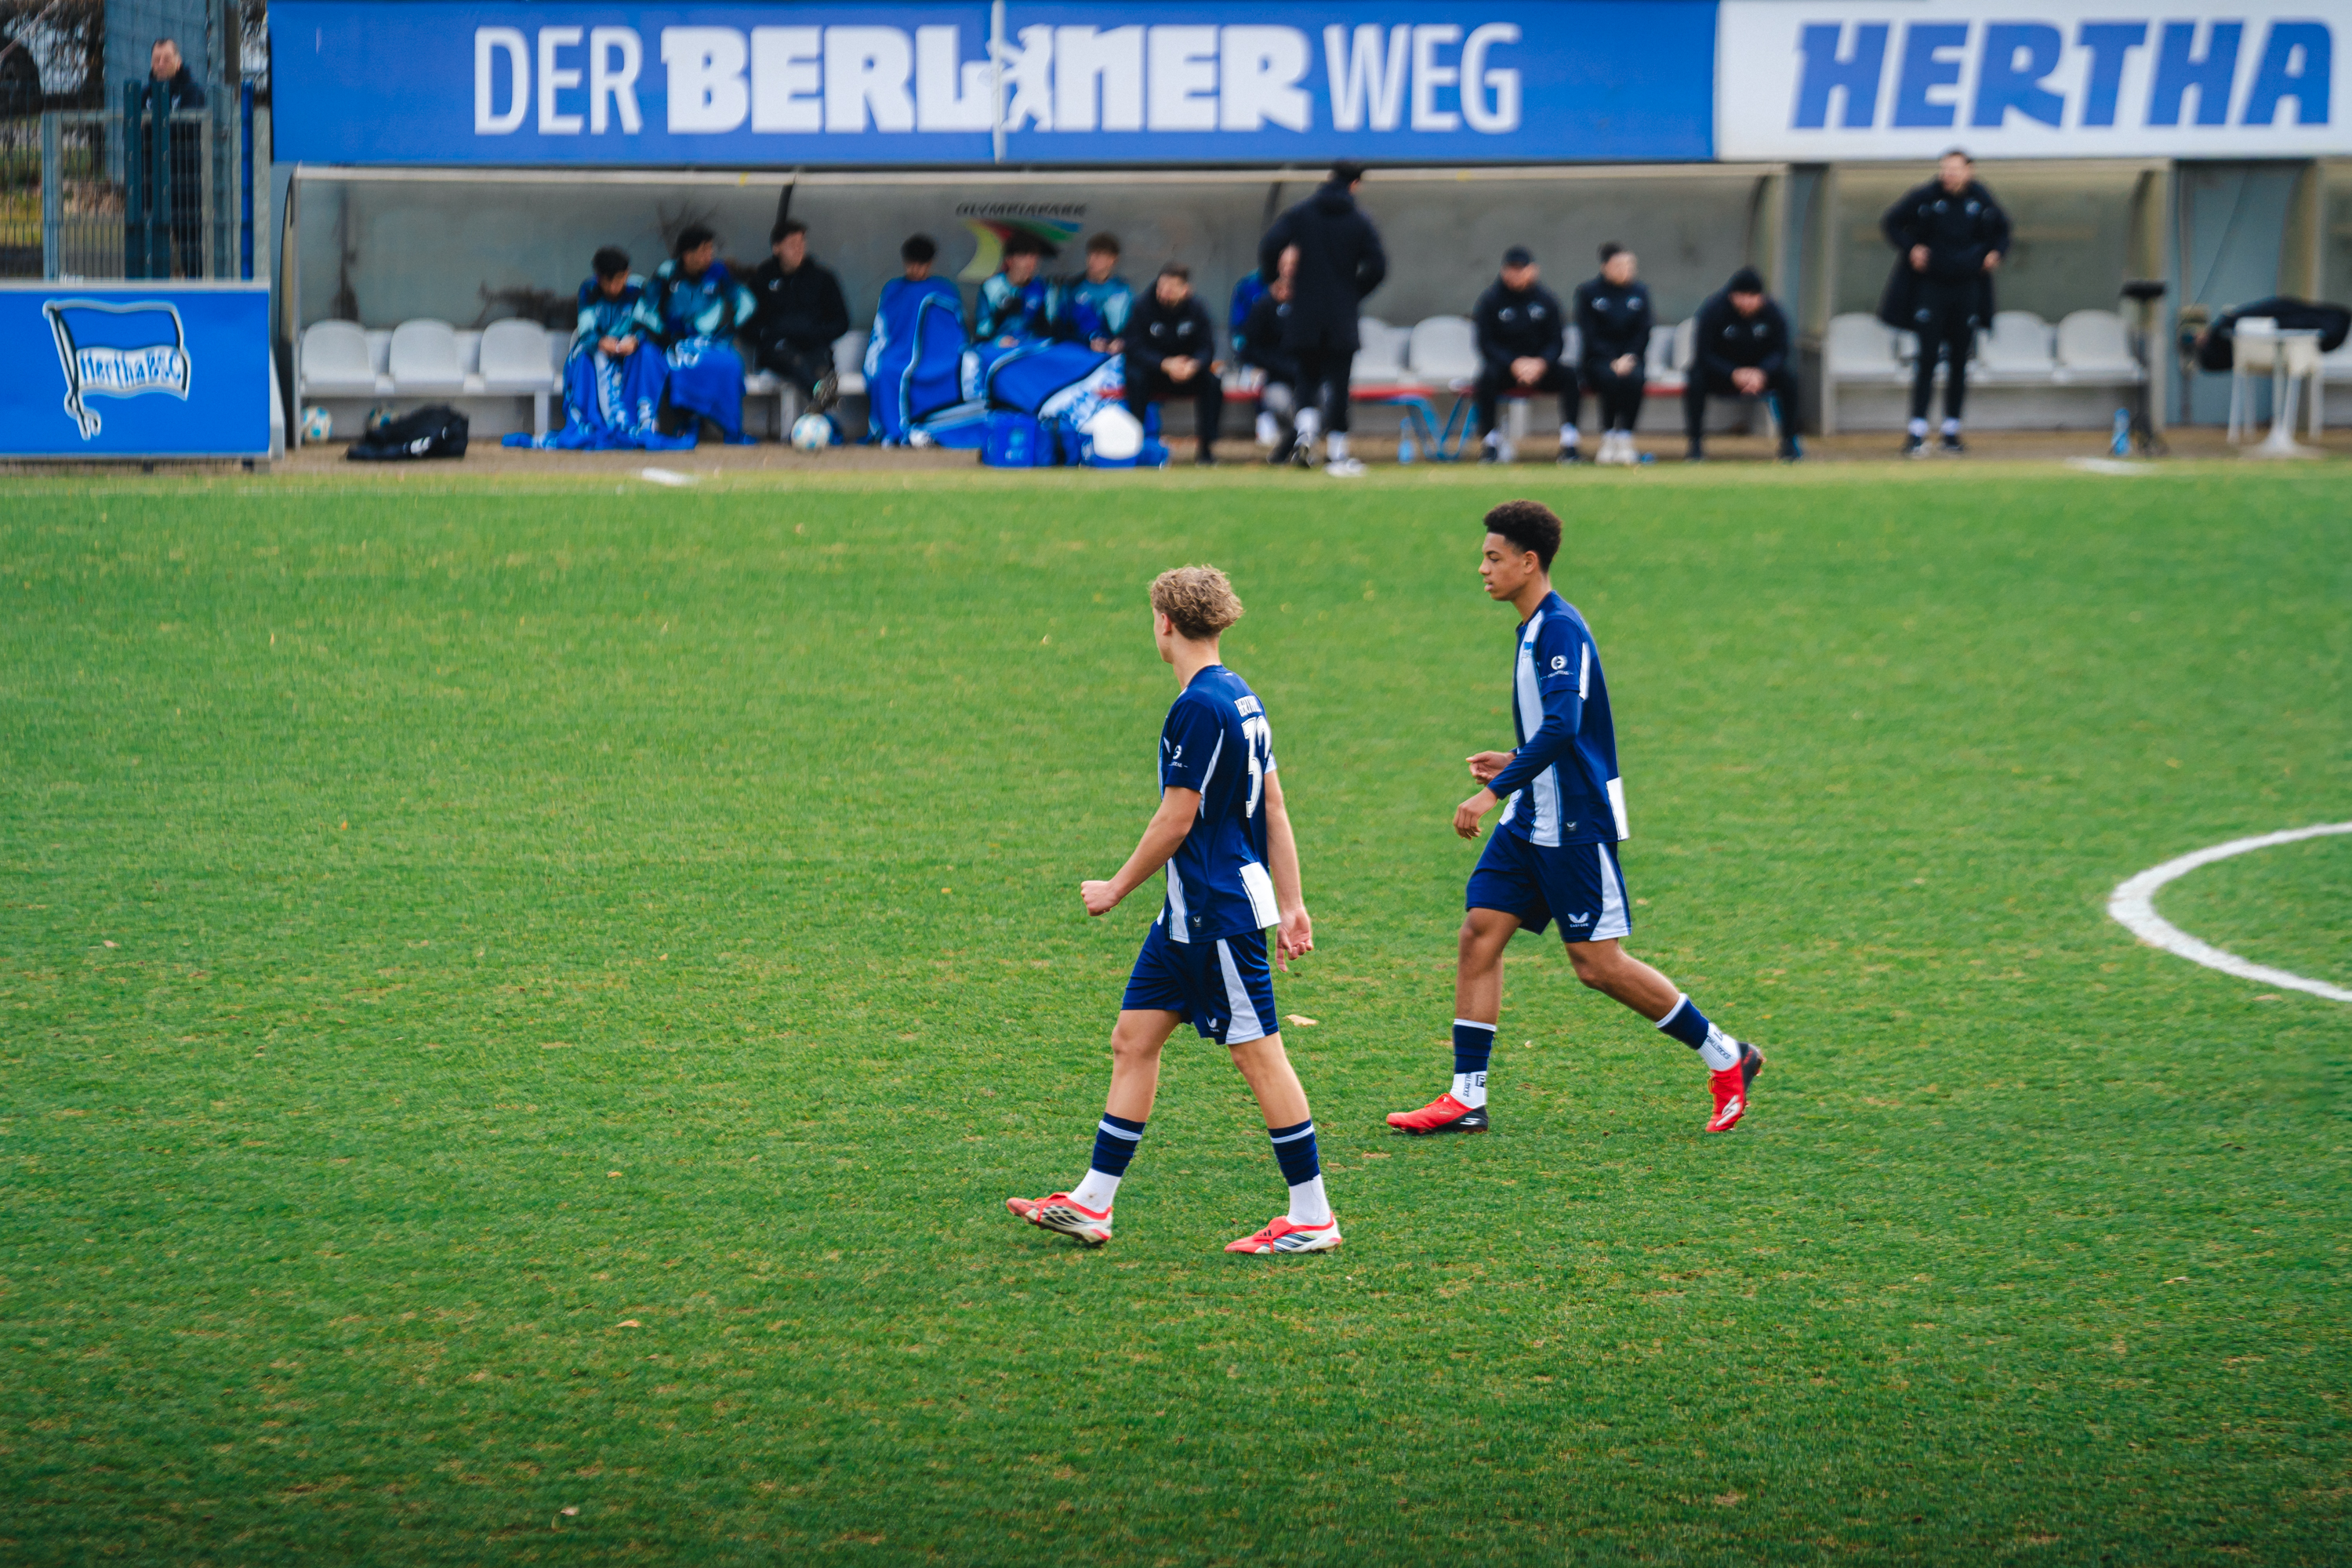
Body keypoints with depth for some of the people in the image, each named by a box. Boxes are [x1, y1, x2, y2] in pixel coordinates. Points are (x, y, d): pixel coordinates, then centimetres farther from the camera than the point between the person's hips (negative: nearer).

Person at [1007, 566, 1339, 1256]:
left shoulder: (1199, 708, -18)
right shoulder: (1242, 698, 11)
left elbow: (1176, 819, -16)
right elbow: (1273, 810, 13)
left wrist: (1118, 888, -4)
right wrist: (1291, 904, 16)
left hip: (1219, 912, -10)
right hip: (1191, 914, 10)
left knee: (1259, 1054, -4)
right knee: (1133, 1037, 12)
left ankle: (1312, 1218, 2)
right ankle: (1092, 1204, 16)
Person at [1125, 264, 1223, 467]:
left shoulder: (1197, 310, -6)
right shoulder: (1143, 308, -12)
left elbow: (1206, 349, -11)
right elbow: (1135, 349, -21)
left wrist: (1194, 365, -36)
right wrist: (1165, 364, -38)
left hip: (1188, 374, 2)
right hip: (1153, 373, -2)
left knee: (1212, 381, -26)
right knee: (1135, 376, -34)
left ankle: (1206, 448, -18)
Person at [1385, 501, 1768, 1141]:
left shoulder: (1561, 629, -18)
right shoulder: (1535, 629, 13)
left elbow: (1562, 728, -29)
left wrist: (1495, 792, -31)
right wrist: (1516, 767, 15)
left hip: (1576, 823, -10)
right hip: (1532, 820, 10)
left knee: (1597, 962, -5)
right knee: (1479, 933, 1)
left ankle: (1726, 1058, 9)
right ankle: (1466, 1099, 2)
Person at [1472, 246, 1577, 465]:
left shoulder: (1545, 299, 5)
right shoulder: (1491, 299, -2)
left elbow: (1556, 341, 3)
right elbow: (1486, 344, -8)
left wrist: (1540, 363, -20)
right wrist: (1515, 364, -24)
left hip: (1540, 363, 2)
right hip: (1503, 363, -2)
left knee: (1570, 373, -26)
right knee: (1488, 375, -36)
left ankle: (1569, 442, -28)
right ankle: (1490, 442, -25)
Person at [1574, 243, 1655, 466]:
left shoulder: (1640, 291, 10)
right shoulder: (1588, 292, 3)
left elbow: (1644, 331, 6)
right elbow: (1589, 333, -4)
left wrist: (1629, 358, -12)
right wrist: (1613, 361, -17)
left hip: (1632, 358, 2)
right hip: (1598, 358, -2)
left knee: (1633, 378, -33)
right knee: (1610, 378, -36)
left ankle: (1625, 439, -32)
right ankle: (1608, 440, -27)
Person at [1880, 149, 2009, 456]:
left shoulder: (1981, 200, 2)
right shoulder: (1925, 197, -8)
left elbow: (2001, 230, 20)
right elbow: (1892, 223, 2)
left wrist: (1995, 253, 2)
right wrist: (1910, 248, -12)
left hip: (1967, 289, 3)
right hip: (1930, 288, -3)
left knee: (1959, 361, 6)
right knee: (1928, 357, -9)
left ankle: (1952, 431, 14)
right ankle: (1917, 433, -7)